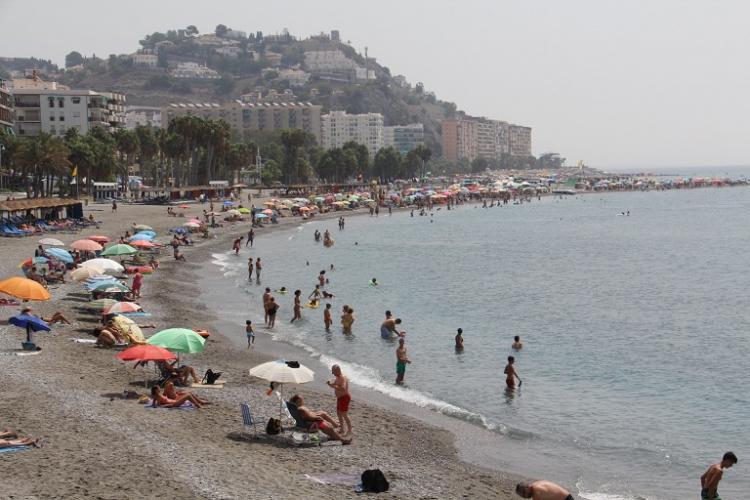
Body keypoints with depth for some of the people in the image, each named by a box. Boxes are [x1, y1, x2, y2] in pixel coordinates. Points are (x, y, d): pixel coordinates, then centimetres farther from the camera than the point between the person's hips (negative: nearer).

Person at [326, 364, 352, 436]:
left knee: (344, 415, -10)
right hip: (340, 398, 11)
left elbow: (343, 389, -35)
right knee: (338, 413, 18)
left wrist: (334, 386, -32)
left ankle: (349, 431, -5)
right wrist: (329, 383, 0)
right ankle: (342, 429, 29)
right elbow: (333, 385, 21)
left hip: (344, 398, -11)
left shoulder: (342, 378, -22)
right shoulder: (337, 378, 10)